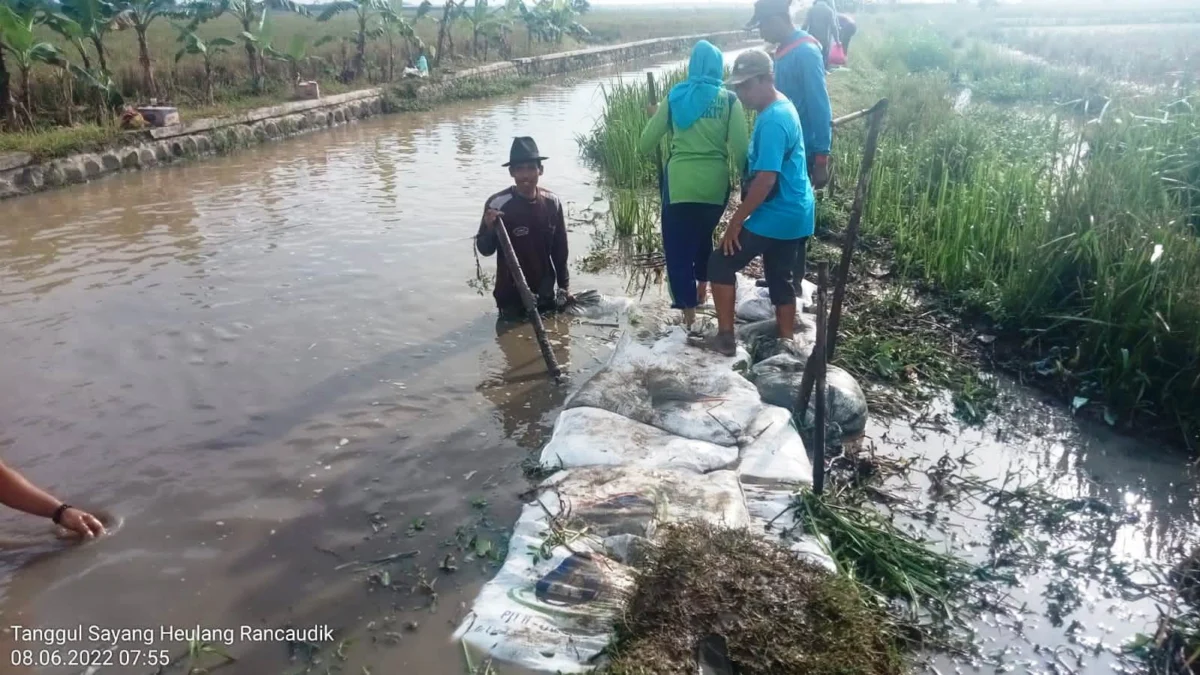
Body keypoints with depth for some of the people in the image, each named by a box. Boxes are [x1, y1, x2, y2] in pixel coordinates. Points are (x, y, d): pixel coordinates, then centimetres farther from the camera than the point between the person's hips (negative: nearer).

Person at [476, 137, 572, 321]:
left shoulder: (552, 203, -4)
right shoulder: (498, 204, -16)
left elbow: (560, 247, 6)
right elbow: (485, 250, -10)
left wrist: (564, 285, 10)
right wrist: (490, 229, -30)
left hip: (545, 294, 4)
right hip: (512, 295, -4)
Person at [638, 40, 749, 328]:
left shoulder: (675, 96, 4)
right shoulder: (729, 100, 0)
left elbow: (645, 144, 8)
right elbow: (741, 150, -8)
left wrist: (656, 116, 29)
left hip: (679, 183, -1)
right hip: (715, 184, 1)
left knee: (678, 246, 8)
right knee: (704, 235, 27)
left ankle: (688, 310, 7)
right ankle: (702, 288, 42)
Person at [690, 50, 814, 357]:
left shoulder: (773, 121, -22)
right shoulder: (780, 108, 10)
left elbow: (766, 180, -26)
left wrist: (736, 220, -19)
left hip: (775, 216, -10)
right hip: (793, 214, 10)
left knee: (721, 264, 0)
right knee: (779, 278, 17)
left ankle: (725, 338, 6)